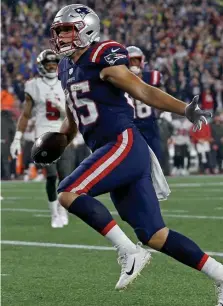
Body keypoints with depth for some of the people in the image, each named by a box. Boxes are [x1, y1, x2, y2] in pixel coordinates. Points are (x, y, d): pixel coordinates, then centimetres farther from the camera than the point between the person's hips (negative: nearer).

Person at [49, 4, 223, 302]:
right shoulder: (67, 68, 18)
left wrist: (184, 109, -25)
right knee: (154, 236, 4)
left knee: (68, 193, -19)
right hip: (110, 152, 8)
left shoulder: (103, 58, -8)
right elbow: (72, 118, 30)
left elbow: (144, 91, -14)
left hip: (124, 145, -8)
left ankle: (130, 253, -15)